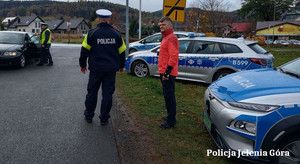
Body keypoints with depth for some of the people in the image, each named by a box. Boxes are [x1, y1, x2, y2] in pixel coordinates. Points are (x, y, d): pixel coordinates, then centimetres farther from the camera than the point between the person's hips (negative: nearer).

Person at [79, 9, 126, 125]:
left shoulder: (92, 33, -5)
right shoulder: (116, 34, 3)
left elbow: (85, 50, -3)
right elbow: (122, 52, 9)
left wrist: (82, 65, 11)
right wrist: (121, 66, 21)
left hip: (96, 69, -1)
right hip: (111, 69, 2)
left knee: (92, 92, 13)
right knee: (108, 93, 7)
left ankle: (88, 116, 25)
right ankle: (104, 118, 13)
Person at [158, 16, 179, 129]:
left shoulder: (171, 38, -14)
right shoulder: (165, 37, 19)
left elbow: (173, 56, -22)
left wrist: (167, 72, -24)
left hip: (168, 74, -10)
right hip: (164, 72, 10)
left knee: (169, 96, -6)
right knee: (167, 95, 17)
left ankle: (171, 122, 1)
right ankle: (170, 116, 30)